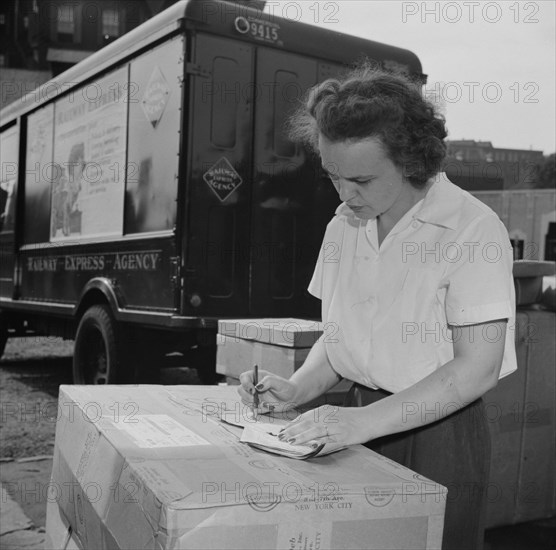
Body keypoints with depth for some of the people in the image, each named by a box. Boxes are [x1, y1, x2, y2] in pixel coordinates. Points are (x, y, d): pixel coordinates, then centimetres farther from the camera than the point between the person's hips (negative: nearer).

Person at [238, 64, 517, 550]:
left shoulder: (473, 230, -16)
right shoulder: (343, 226, 4)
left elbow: (477, 368, -20)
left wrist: (365, 422, -25)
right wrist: (297, 391, -6)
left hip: (439, 432, -5)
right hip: (360, 423, 5)